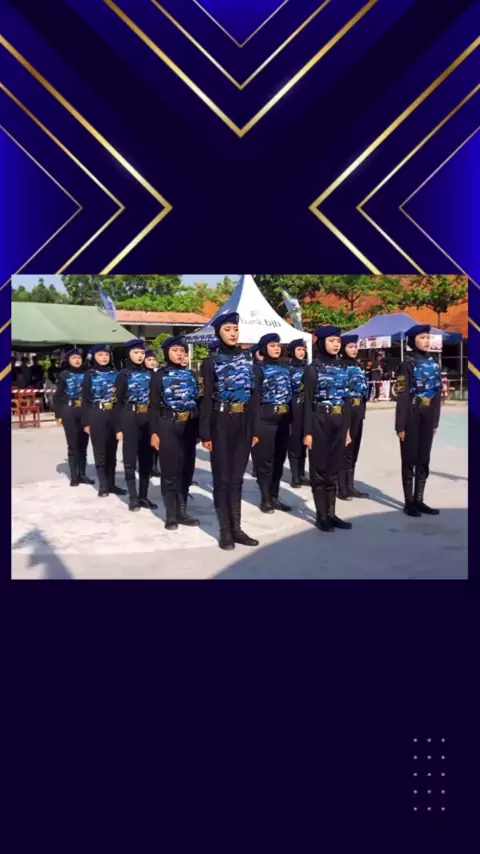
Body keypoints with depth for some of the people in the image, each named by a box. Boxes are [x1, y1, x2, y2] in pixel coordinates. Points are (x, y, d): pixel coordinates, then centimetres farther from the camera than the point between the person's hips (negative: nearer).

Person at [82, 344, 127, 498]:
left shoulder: (115, 373, 8)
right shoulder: (89, 375, 2)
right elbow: (85, 399, 0)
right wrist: (86, 422, -5)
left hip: (114, 415, 3)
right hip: (96, 416, -3)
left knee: (112, 451, 8)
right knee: (100, 451, 1)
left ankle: (111, 484, 17)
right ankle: (103, 485, 8)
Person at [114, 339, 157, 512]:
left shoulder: (149, 374, 10)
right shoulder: (123, 375, 0)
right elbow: (118, 402, -3)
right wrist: (118, 427, -8)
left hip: (147, 419, 4)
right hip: (130, 419, -4)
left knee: (146, 459, 7)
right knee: (130, 459, 0)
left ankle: (143, 496, 16)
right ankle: (133, 498, 7)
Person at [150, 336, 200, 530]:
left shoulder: (191, 374, 11)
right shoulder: (159, 376, 0)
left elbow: (197, 401, 12)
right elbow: (154, 406, -3)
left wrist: (199, 428, 7)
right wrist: (154, 432, -10)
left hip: (189, 426, 4)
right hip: (168, 427, -4)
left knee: (187, 470, 7)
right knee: (170, 471, -1)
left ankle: (182, 512, 18)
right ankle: (171, 515, 7)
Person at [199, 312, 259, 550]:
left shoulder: (247, 357, 9)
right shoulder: (211, 361, -3)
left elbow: (253, 394, 10)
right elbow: (207, 398, -6)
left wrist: (255, 428, 7)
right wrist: (205, 433, -11)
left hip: (244, 422, 4)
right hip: (221, 423, -4)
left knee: (237, 477, 9)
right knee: (222, 478, 2)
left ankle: (237, 528, 16)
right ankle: (225, 531, 10)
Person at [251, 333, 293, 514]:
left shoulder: (285, 368, 13)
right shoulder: (258, 368, -6)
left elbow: (290, 394, 16)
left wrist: (291, 418, 12)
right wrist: (255, 424, -18)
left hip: (283, 419, 6)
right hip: (266, 419, -6)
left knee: (279, 459, 10)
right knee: (265, 460, 0)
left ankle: (274, 497, 19)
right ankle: (265, 499, 10)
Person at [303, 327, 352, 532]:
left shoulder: (342, 368, 11)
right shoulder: (313, 369, -6)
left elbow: (346, 400, 14)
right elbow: (308, 403, -8)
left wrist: (347, 429, 11)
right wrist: (308, 431, -13)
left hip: (339, 423, 5)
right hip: (320, 423, -5)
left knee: (334, 469, 10)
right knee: (319, 470, 3)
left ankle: (331, 513, 17)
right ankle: (321, 516, 9)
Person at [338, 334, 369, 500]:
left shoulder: (358, 367, 17)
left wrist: (362, 410, 17)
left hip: (358, 410, 8)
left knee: (353, 448, 12)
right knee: (343, 448, -3)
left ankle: (350, 486, 19)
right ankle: (342, 488, 3)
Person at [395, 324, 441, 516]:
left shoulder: (433, 363, 10)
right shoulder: (407, 364, -9)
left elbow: (437, 394, 13)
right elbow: (402, 397, -12)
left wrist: (435, 421, 11)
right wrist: (400, 425, -15)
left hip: (428, 418, 6)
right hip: (412, 418, -6)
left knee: (424, 460, 10)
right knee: (410, 460, 2)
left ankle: (419, 500, 19)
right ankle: (409, 502, 10)